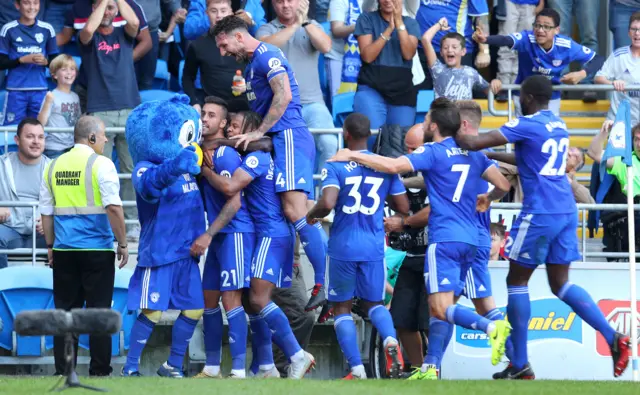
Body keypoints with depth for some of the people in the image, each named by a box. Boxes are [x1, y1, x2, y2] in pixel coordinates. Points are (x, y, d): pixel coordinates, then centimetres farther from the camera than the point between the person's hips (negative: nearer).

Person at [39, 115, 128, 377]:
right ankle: (99, 371, 1)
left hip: (64, 250, 4)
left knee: (65, 311, 8)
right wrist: (122, 244, -7)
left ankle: (63, 371, 7)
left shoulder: (54, 166, 8)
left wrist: (51, 247, 19)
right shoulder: (100, 164, -7)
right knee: (98, 311, 1)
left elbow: (46, 212, 11)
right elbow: (113, 207, -14)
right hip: (97, 248, -4)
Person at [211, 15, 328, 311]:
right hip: (277, 140, 11)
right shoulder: (251, 65, 22)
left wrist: (259, 132, -17)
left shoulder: (266, 56, -8)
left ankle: (324, 284, -20)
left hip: (289, 137, -11)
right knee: (294, 212, 5)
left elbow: (283, 96, -20)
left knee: (295, 211, -18)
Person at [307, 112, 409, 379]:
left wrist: (312, 215, -1)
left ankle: (357, 370, 1)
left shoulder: (335, 166, -8)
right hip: (374, 247, 3)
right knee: (373, 303, 18)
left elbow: (327, 203, -22)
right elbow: (403, 208, 6)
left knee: (342, 307, 11)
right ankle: (390, 340, -13)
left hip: (343, 247, -3)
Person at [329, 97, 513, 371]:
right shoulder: (472, 153, 14)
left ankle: (492, 327, -31)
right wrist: (488, 199, 35)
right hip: (469, 240, 7)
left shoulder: (433, 152, -4)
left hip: (445, 238, -7)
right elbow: (503, 185, 12)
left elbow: (393, 166, -15)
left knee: (442, 309, -11)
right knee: (436, 307, 12)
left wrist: (352, 155, -4)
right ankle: (429, 369, 10)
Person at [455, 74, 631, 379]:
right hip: (566, 211, 7)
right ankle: (613, 338, -5)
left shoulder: (527, 125, -9)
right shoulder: (559, 126, 15)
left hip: (540, 214, -7)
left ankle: (520, 364, 5)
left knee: (516, 281, 5)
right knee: (560, 283, 12)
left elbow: (474, 143, -12)